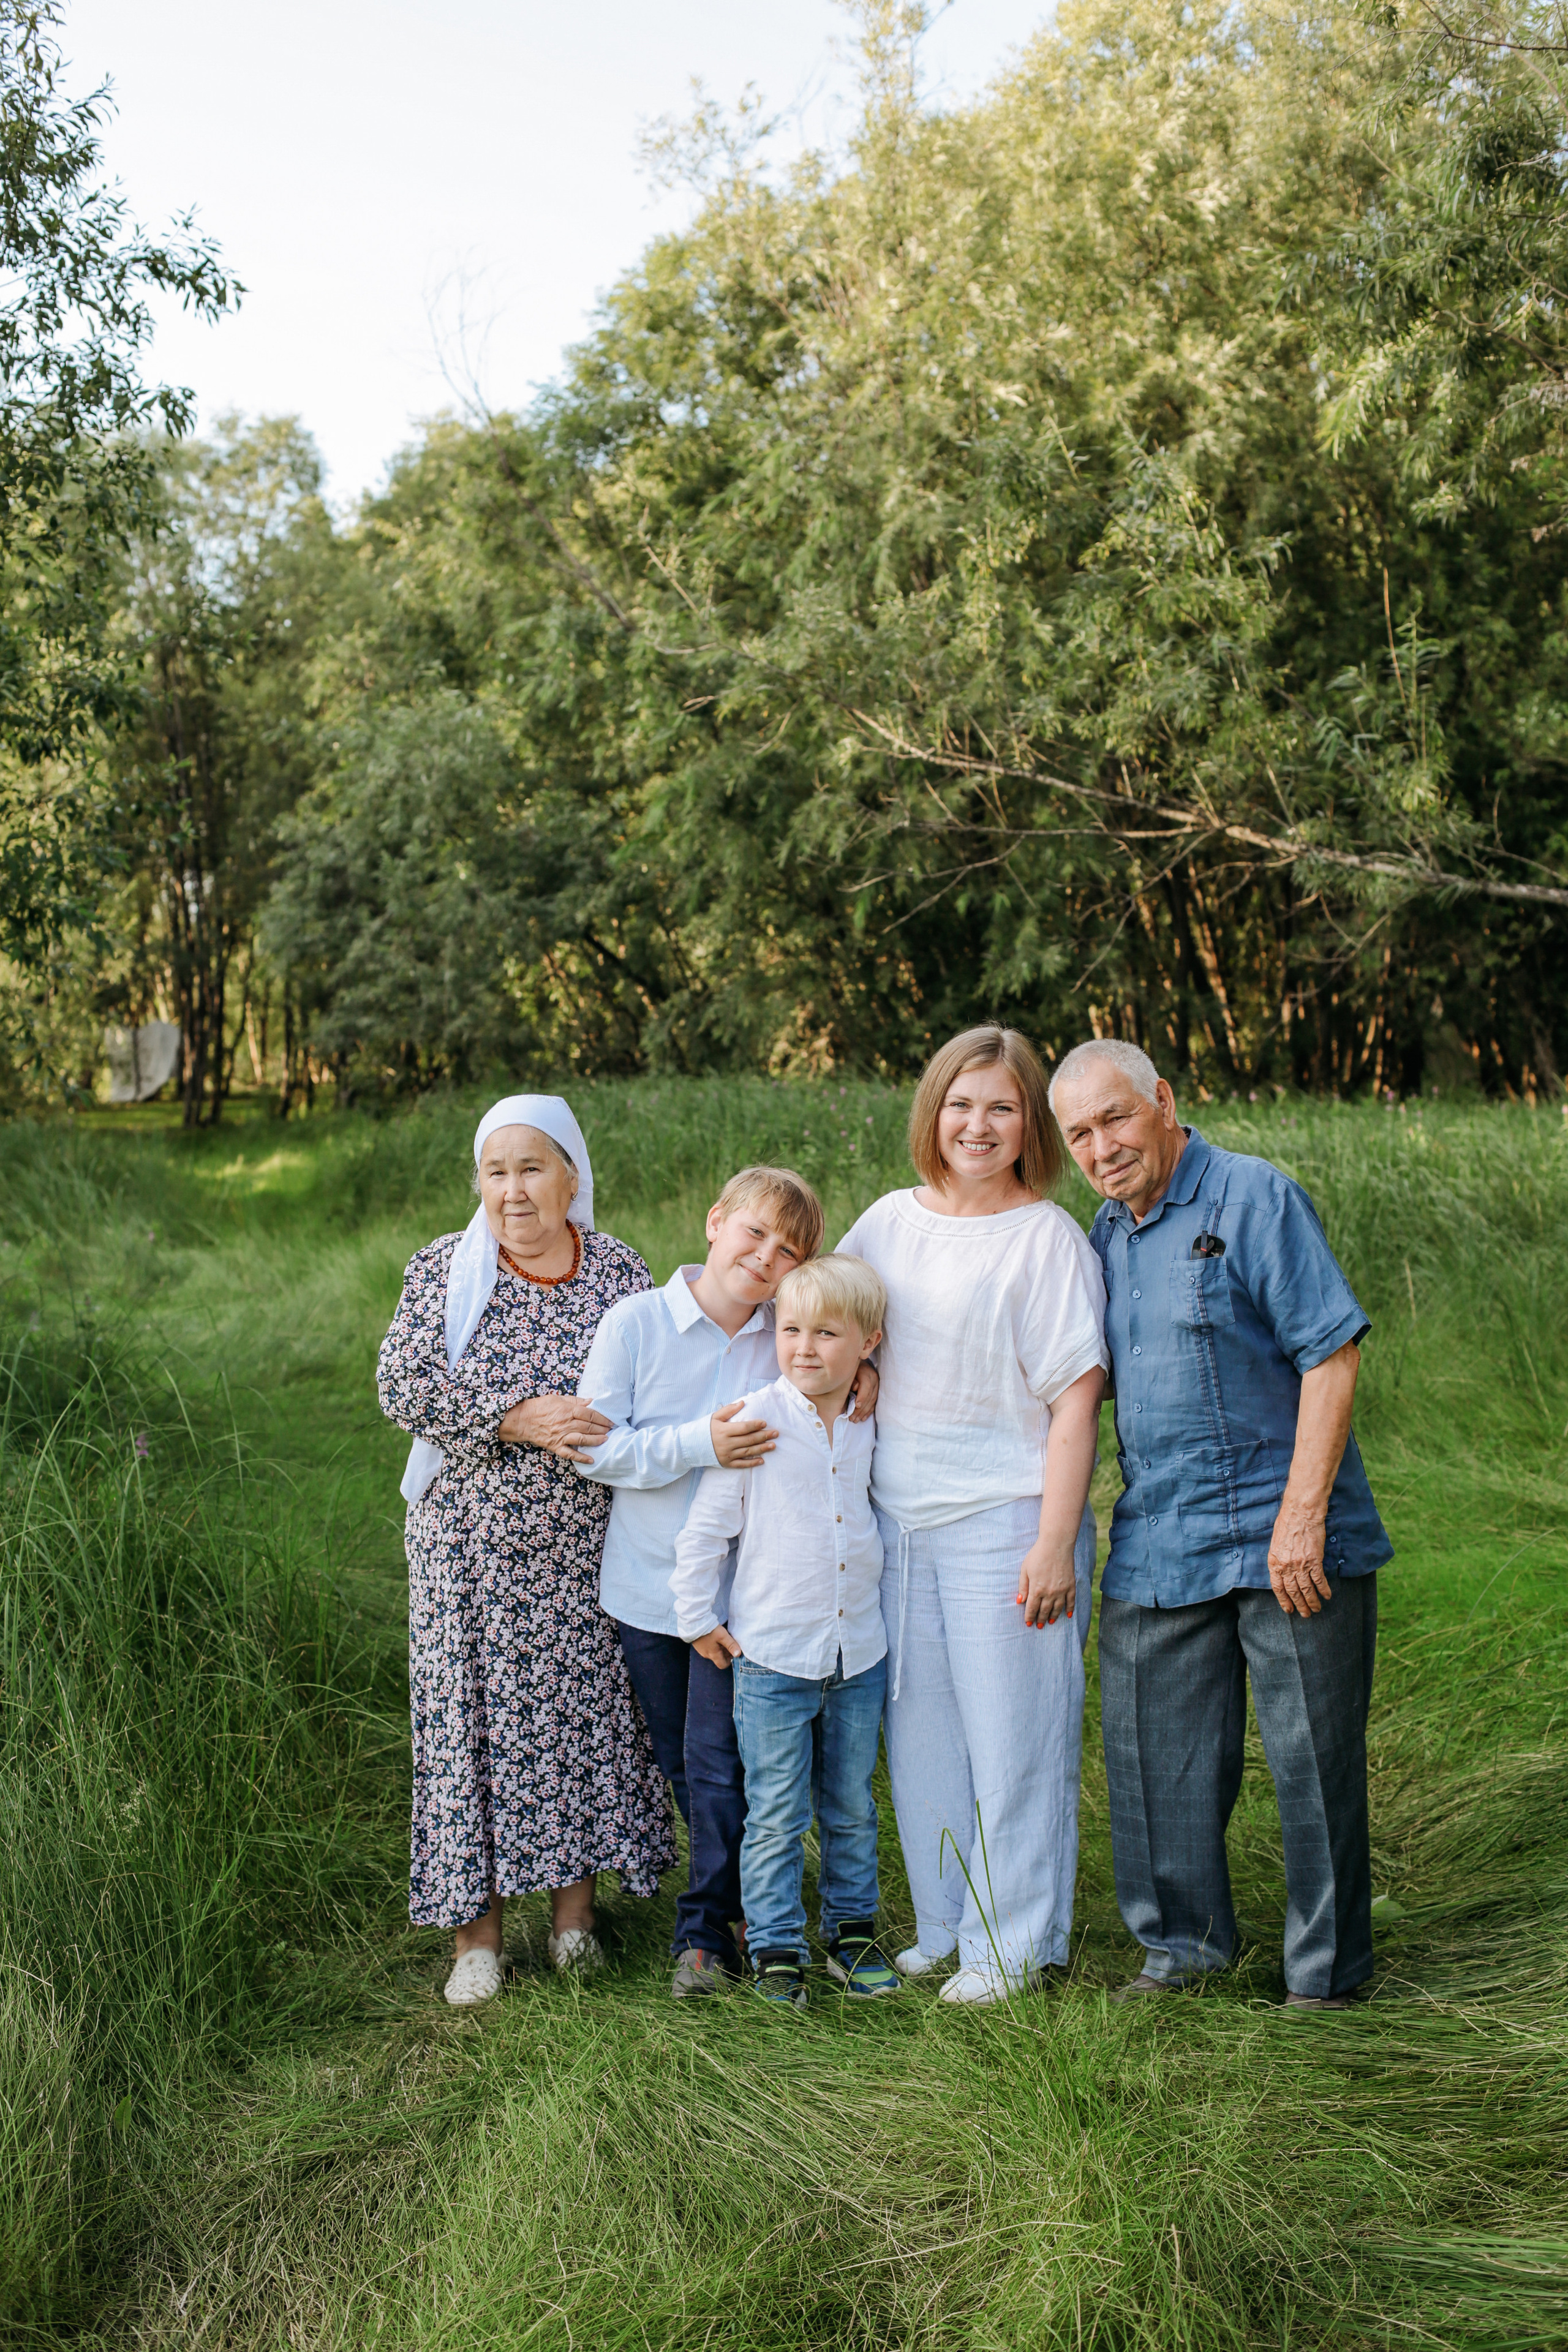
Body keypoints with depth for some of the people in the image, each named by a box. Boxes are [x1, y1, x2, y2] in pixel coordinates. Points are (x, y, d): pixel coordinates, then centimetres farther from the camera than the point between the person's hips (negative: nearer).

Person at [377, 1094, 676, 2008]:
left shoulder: (619, 1269, 4)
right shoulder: (444, 1269, 1)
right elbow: (405, 1385, -9)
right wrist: (518, 1420, -19)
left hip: (587, 1545, 1)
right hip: (472, 1545, -1)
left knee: (589, 1705, 6)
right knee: (475, 1716, 2)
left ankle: (576, 1903, 23)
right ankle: (478, 1925, 13)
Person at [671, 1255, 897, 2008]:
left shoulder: (870, 1427, 2)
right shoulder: (756, 1422, -11)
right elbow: (703, 1529, -6)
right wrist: (700, 1619, -4)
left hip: (859, 1652, 4)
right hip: (772, 1655, -4)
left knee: (852, 1809, 14)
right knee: (777, 1815, 3)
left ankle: (852, 1932, 29)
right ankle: (776, 1950, 15)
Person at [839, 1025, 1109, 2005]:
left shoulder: (1048, 1237, -8)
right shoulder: (889, 1222, 9)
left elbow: (1077, 1399, -11)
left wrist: (1056, 1543, -16)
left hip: (1004, 1521, -5)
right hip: (898, 1519, 6)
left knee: (1012, 1732, 2)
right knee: (920, 1730, 13)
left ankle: (1015, 1945, 17)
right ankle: (942, 1929, 28)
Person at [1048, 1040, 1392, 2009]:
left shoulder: (1255, 1198, -9)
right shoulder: (1107, 1234, 12)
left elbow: (1333, 1352, -14)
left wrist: (1302, 1517, -19)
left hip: (1287, 1542, -6)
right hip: (1158, 1546, 6)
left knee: (1314, 1759, 4)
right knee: (1157, 1752, 10)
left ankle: (1328, 1969, 19)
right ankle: (1185, 1939, 29)